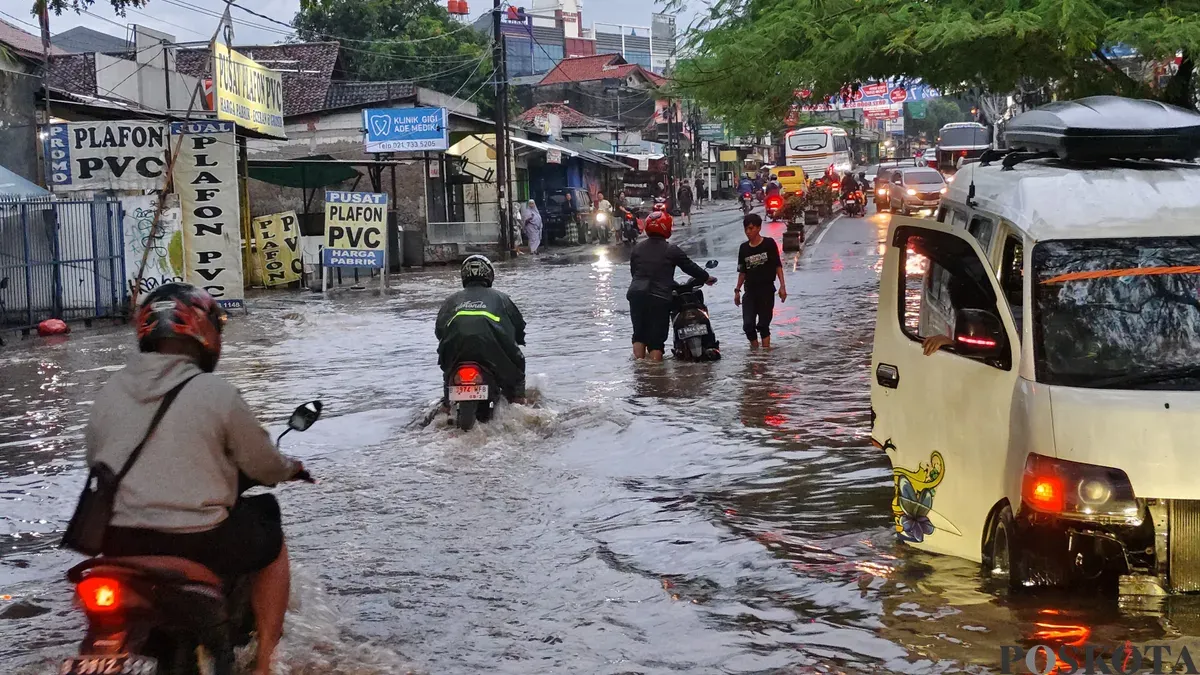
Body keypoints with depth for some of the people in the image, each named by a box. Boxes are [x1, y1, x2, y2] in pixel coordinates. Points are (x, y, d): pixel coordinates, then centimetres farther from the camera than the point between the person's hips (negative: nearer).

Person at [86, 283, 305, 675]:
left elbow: (96, 461, 15)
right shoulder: (216, 393, -9)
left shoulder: (108, 393, 2)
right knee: (272, 544, 23)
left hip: (119, 544, 5)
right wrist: (290, 468, 23)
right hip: (199, 544, -4)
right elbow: (263, 466, -1)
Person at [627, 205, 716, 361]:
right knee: (656, 338, 1)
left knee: (639, 333, 15)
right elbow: (690, 266, 4)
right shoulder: (671, 250, -4)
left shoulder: (637, 248, 9)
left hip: (636, 295, 4)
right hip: (660, 297, -4)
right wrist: (706, 277, 20)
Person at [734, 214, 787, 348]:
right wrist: (737, 290, 12)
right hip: (750, 291, 3)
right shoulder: (744, 248, 8)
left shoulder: (769, 244, -3)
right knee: (748, 324, -5)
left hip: (767, 290, -3)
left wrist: (782, 286, -8)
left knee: (764, 324, -1)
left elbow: (778, 266, -2)